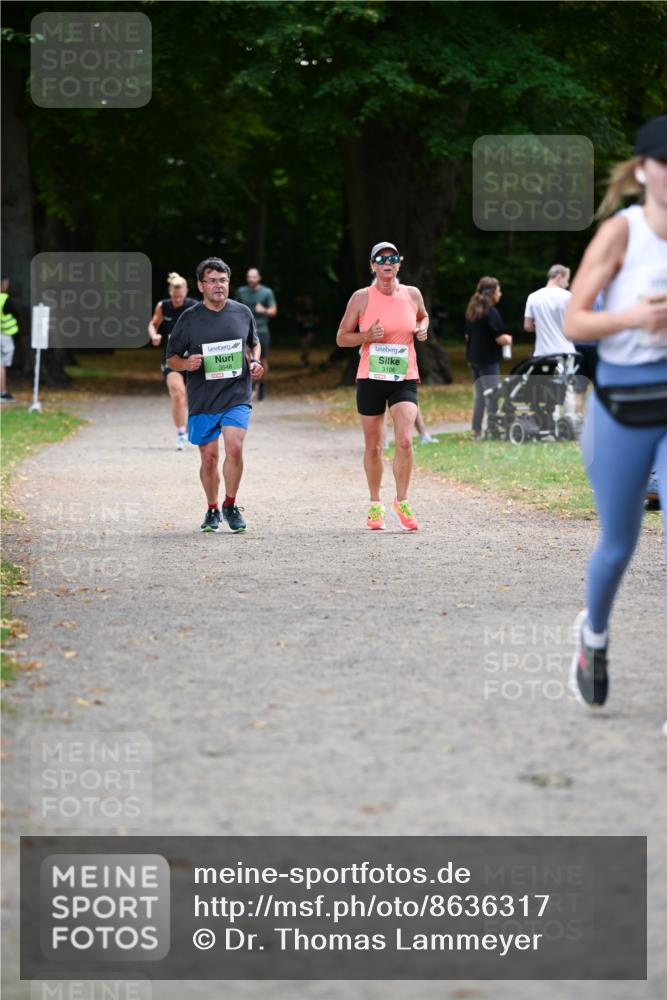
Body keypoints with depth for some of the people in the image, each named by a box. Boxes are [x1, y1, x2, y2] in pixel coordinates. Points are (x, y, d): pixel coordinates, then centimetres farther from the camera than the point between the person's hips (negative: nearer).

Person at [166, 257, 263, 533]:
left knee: (234, 448, -18)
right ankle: (213, 510, 27)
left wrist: (255, 362, 2)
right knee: (209, 458, 5)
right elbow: (171, 358, 5)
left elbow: (253, 343, 23)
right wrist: (186, 364, -16)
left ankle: (230, 506, 1)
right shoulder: (189, 319, -1)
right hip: (202, 400, 0)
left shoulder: (242, 313, 5)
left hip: (237, 396, 0)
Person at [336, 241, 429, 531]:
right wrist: (367, 336, -16)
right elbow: (341, 337, 2)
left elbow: (423, 317, 25)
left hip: (404, 379, 0)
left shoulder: (412, 294, 3)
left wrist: (422, 329, 2)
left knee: (405, 440, -17)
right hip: (370, 379, 0)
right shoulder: (362, 298, -3)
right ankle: (375, 504, 24)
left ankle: (402, 501, -3)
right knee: (373, 446, 7)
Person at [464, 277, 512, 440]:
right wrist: (508, 339, 2)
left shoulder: (472, 311, 9)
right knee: (492, 396, -4)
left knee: (480, 395, 14)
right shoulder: (491, 312, -16)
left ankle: (476, 431, 15)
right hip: (489, 360, -8)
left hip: (474, 358, 8)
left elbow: (468, 335, 16)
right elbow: (500, 338, -18)